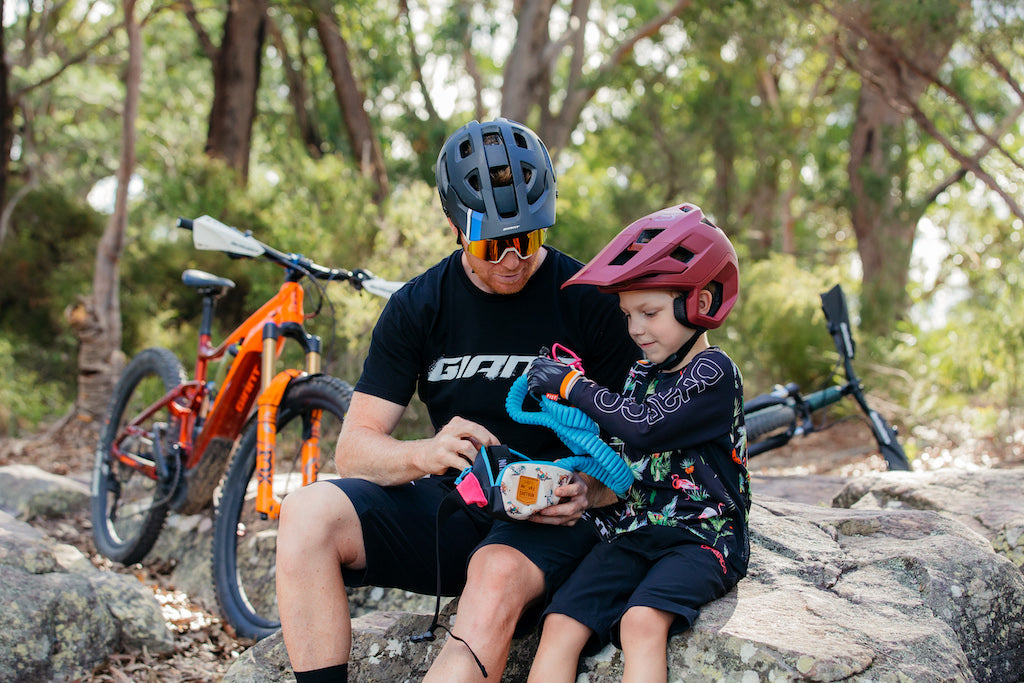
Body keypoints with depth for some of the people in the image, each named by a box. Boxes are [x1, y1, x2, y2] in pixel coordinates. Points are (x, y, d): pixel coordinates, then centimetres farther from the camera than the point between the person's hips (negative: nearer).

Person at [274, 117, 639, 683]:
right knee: (308, 514, -22)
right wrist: (424, 454, -23)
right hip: (450, 506, 3)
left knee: (498, 577, -38)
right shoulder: (417, 307, 3)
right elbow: (354, 450, -1)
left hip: (551, 516, -3)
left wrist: (589, 495, -22)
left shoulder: (589, 300, -3)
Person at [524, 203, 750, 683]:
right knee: (561, 627, -17)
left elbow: (644, 426, -21)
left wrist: (572, 385, -11)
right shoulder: (640, 375, 17)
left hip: (699, 536, -6)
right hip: (632, 531, 6)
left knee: (641, 622, -33)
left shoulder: (712, 372, -7)